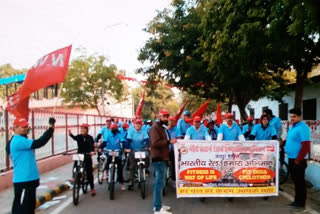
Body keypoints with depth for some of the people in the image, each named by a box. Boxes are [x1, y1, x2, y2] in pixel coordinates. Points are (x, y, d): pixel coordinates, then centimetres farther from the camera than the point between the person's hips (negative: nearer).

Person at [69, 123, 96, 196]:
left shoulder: (90, 137, -3)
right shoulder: (78, 136, 0)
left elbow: (92, 145, -18)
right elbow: (74, 138, -23)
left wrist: (92, 151, -39)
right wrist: (71, 134, -45)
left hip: (87, 156, -2)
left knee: (89, 172, 1)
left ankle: (92, 188, 9)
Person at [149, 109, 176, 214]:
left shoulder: (163, 127, 20)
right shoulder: (155, 127, -12)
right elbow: (155, 143, -25)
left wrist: (172, 141, 17)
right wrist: (169, 141, -24)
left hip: (163, 158, 10)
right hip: (158, 158, -10)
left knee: (160, 181, 14)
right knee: (160, 182, -9)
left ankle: (158, 204, 24)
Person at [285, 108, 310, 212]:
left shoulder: (303, 127, -16)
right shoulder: (292, 127, 13)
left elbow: (306, 145, -22)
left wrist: (298, 160, -20)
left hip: (298, 160, -9)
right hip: (291, 158, 9)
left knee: (300, 182, 1)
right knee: (295, 181, 17)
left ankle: (301, 204, 12)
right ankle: (297, 201, 28)